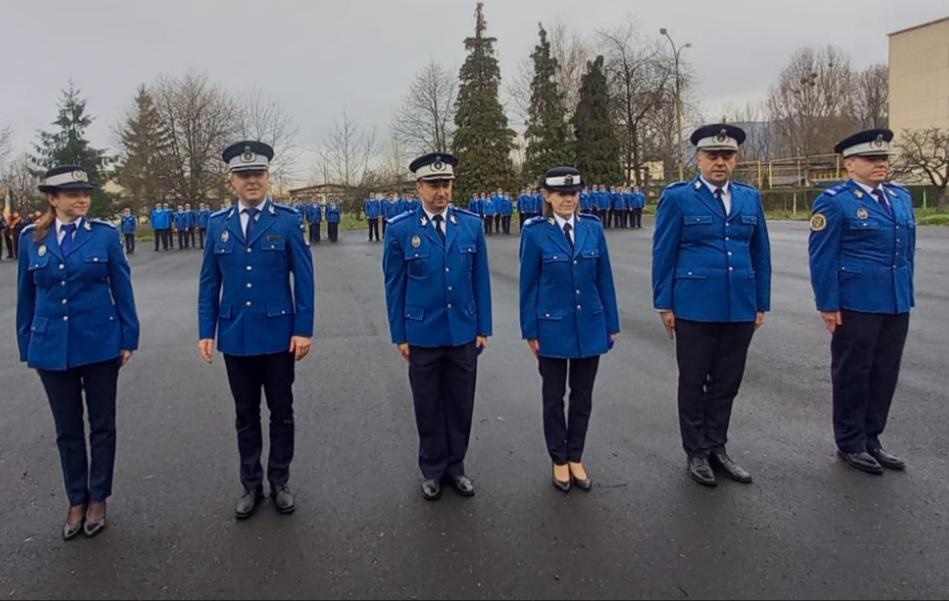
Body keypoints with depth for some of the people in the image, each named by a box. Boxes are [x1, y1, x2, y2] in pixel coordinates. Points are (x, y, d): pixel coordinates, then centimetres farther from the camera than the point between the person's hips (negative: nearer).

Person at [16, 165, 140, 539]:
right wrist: (26, 346, 8)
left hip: (100, 343, -2)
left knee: (102, 424, 9)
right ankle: (76, 500, 27)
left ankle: (97, 499, 24)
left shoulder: (105, 234, -4)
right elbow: (26, 295, 8)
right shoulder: (31, 238, 2)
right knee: (67, 428, 12)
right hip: (52, 346, 2)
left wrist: (129, 338, -3)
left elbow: (122, 290, -1)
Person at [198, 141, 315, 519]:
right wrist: (206, 331, 1)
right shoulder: (218, 224, 5)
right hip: (235, 336, 2)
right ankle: (251, 485, 26)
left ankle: (280, 482, 25)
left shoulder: (289, 221, -3)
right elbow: (209, 283, 7)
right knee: (246, 414, 13)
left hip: (278, 334, -2)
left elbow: (304, 279, -5)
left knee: (281, 412, 10)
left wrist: (304, 329, -10)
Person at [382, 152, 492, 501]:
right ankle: (432, 469, 28)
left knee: (460, 405, 12)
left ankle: (455, 466, 30)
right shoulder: (400, 229, -7)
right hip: (422, 334, -2)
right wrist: (400, 335, -3)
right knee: (428, 406, 11)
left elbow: (480, 280, 3)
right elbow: (394, 286, -3)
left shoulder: (472, 224, 0)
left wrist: (483, 328, 2)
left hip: (464, 333, 2)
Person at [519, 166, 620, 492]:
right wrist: (530, 331, -5)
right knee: (553, 398, 11)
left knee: (582, 397, 13)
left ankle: (576, 458, 29)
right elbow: (528, 285, -5)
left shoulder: (593, 228, -1)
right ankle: (559, 460, 28)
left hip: (590, 326, 3)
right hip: (552, 328, -2)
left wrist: (612, 324, 5)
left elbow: (604, 279, 4)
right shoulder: (535, 233, -8)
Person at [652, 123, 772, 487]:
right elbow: (663, 255, -3)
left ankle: (716, 448, 28)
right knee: (693, 383, 7)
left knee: (727, 382, 12)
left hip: (740, 308, 4)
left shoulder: (750, 198, 9)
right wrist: (664, 304, -6)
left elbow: (760, 254, 11)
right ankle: (696, 453, 21)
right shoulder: (678, 198, -3)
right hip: (695, 308, -4)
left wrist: (762, 303, 9)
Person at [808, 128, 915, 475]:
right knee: (852, 374, 5)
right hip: (855, 305, -6)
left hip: (896, 304, 7)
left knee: (885, 373, 12)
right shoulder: (834, 202, -8)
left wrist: (907, 295, 15)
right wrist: (828, 305, -14)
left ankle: (871, 440, 26)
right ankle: (850, 444, 18)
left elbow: (907, 251, 17)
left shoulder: (901, 197, 12)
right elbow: (822, 258, -11)